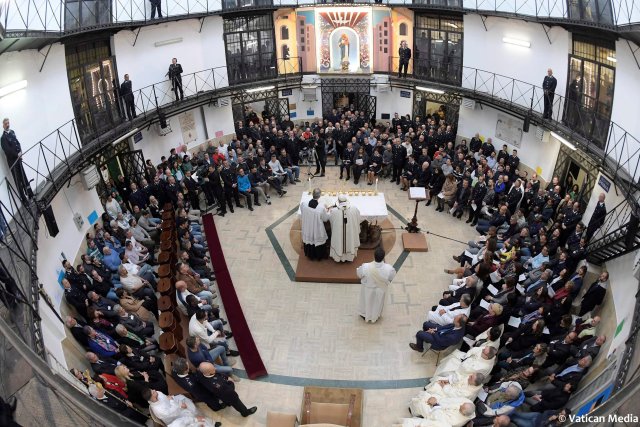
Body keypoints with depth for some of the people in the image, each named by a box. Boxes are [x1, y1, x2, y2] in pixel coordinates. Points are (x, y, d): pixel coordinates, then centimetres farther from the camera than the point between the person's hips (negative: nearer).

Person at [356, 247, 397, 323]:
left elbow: (359, 274, -16)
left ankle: (365, 315, 57)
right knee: (378, 303, 32)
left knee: (366, 301, 31)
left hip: (368, 289, -1)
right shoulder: (389, 268, -37)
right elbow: (392, 276, -13)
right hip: (381, 289, 1)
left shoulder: (366, 267, -39)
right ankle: (375, 316, 58)